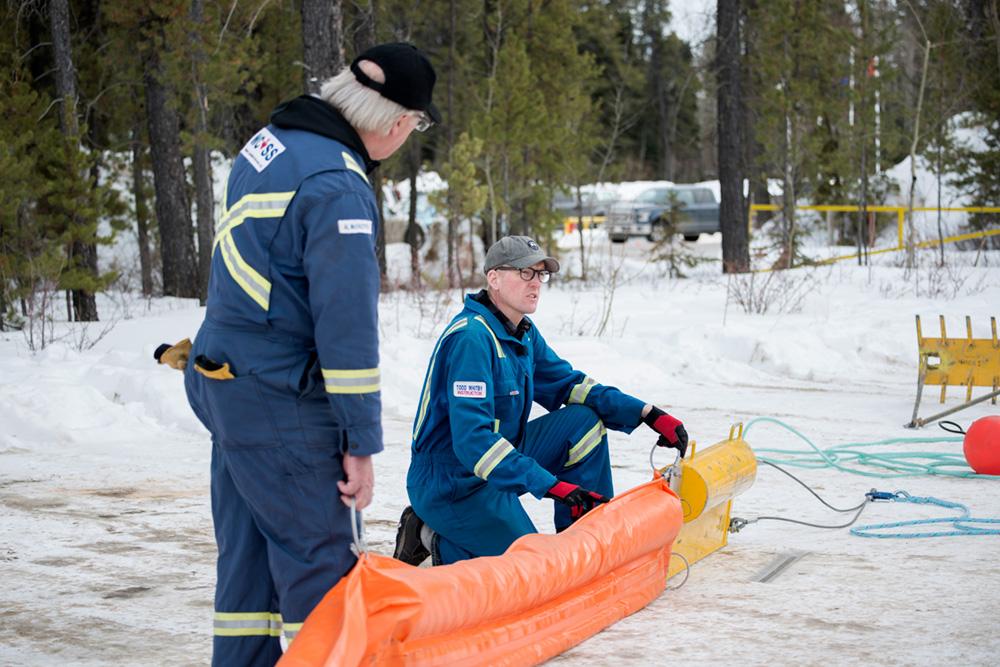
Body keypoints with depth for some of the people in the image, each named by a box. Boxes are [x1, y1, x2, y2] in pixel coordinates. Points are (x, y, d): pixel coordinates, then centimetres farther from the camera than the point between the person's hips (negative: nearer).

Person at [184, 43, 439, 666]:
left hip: (224, 380, 10)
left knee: (249, 548, 17)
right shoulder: (338, 186, -21)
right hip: (280, 403, -9)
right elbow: (347, 321, -22)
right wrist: (361, 443, -16)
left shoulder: (271, 142, 8)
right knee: (320, 565, -1)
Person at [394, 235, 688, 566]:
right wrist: (552, 486, -37)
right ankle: (440, 542, 1)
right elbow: (472, 439, -31)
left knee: (585, 421, 3)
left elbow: (568, 384, 14)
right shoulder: (471, 337, -23)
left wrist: (647, 413, 0)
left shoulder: (524, 333, 8)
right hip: (451, 484, -9)